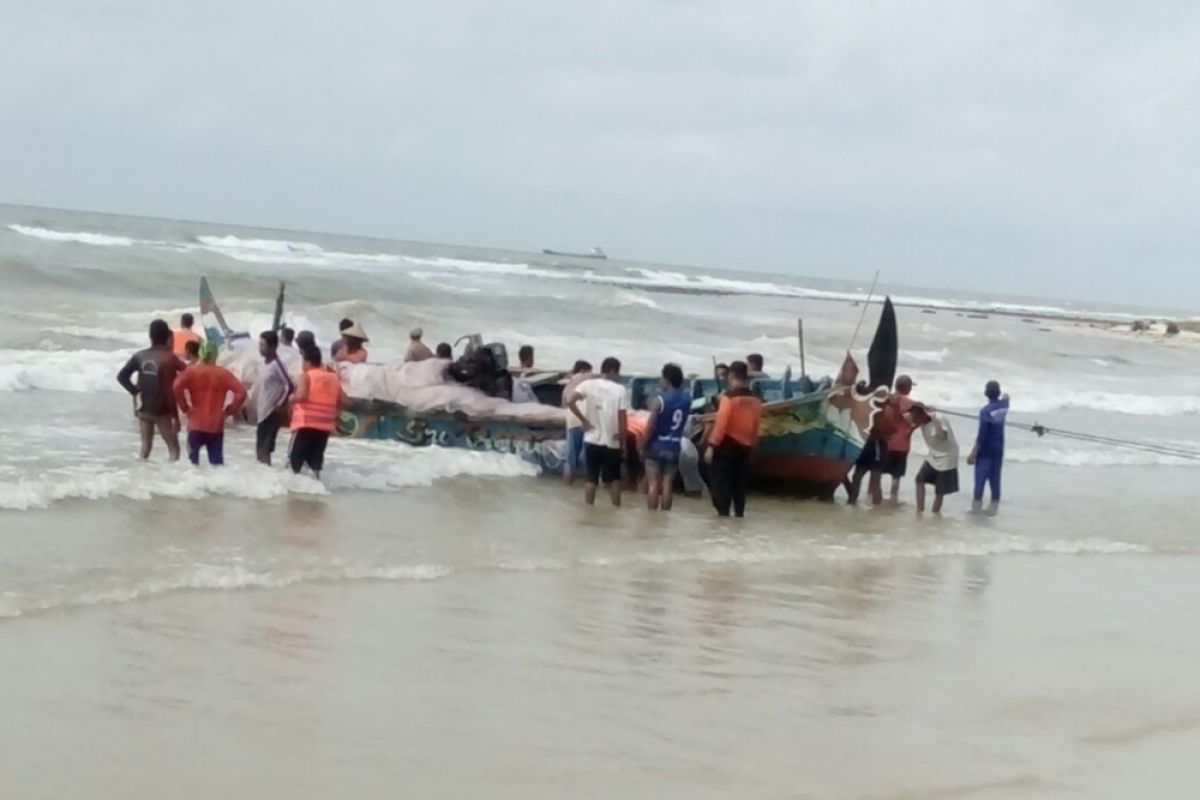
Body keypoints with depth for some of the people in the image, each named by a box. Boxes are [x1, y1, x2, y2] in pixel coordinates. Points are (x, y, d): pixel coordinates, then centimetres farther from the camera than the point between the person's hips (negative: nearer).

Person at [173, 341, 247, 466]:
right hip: (216, 425, 1)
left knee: (193, 457, 4)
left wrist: (185, 407, -4)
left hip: (196, 423, -1)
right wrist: (230, 410, 4)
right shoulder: (223, 373, 2)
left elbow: (177, 387, -16)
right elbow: (241, 392, -6)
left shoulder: (191, 371, -1)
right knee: (216, 460, 4)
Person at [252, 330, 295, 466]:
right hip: (262, 412, 9)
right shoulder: (264, 364, 12)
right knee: (261, 448, 10)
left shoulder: (277, 364, -15)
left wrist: (280, 405, -16)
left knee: (265, 448, -9)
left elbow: (290, 386, -22)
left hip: (272, 412, -9)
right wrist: (256, 408, 15)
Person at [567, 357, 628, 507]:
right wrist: (622, 441, 1)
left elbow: (570, 401, -15)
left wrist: (583, 420, -4)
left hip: (592, 440, 2)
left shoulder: (588, 385, -2)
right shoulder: (619, 389, -7)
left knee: (591, 479, 10)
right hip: (612, 442, -2)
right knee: (614, 480, 13)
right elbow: (623, 418, -9)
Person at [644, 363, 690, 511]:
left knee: (653, 484, -2)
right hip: (674, 447, 4)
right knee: (668, 484, 5)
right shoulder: (687, 399, 2)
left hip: (657, 445, -4)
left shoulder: (659, 400, -13)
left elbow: (651, 427, -15)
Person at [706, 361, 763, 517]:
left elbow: (721, 423, -17)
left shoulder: (729, 397, -13)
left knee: (721, 484, -1)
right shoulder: (756, 399, 6)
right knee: (740, 485, 12)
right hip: (745, 447, 6)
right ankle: (739, 515, 12)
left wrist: (711, 446, -14)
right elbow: (755, 426, 12)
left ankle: (723, 514, -7)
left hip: (727, 446, -6)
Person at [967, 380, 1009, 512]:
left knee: (980, 480, 0)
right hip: (998, 452, 6)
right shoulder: (1003, 406, 0)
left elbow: (982, 435, -22)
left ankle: (976, 508, 3)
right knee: (995, 480, 12)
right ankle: (993, 508, 17)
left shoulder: (985, 411, -21)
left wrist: (973, 453, -18)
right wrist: (1005, 396, 53)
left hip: (985, 452, -6)